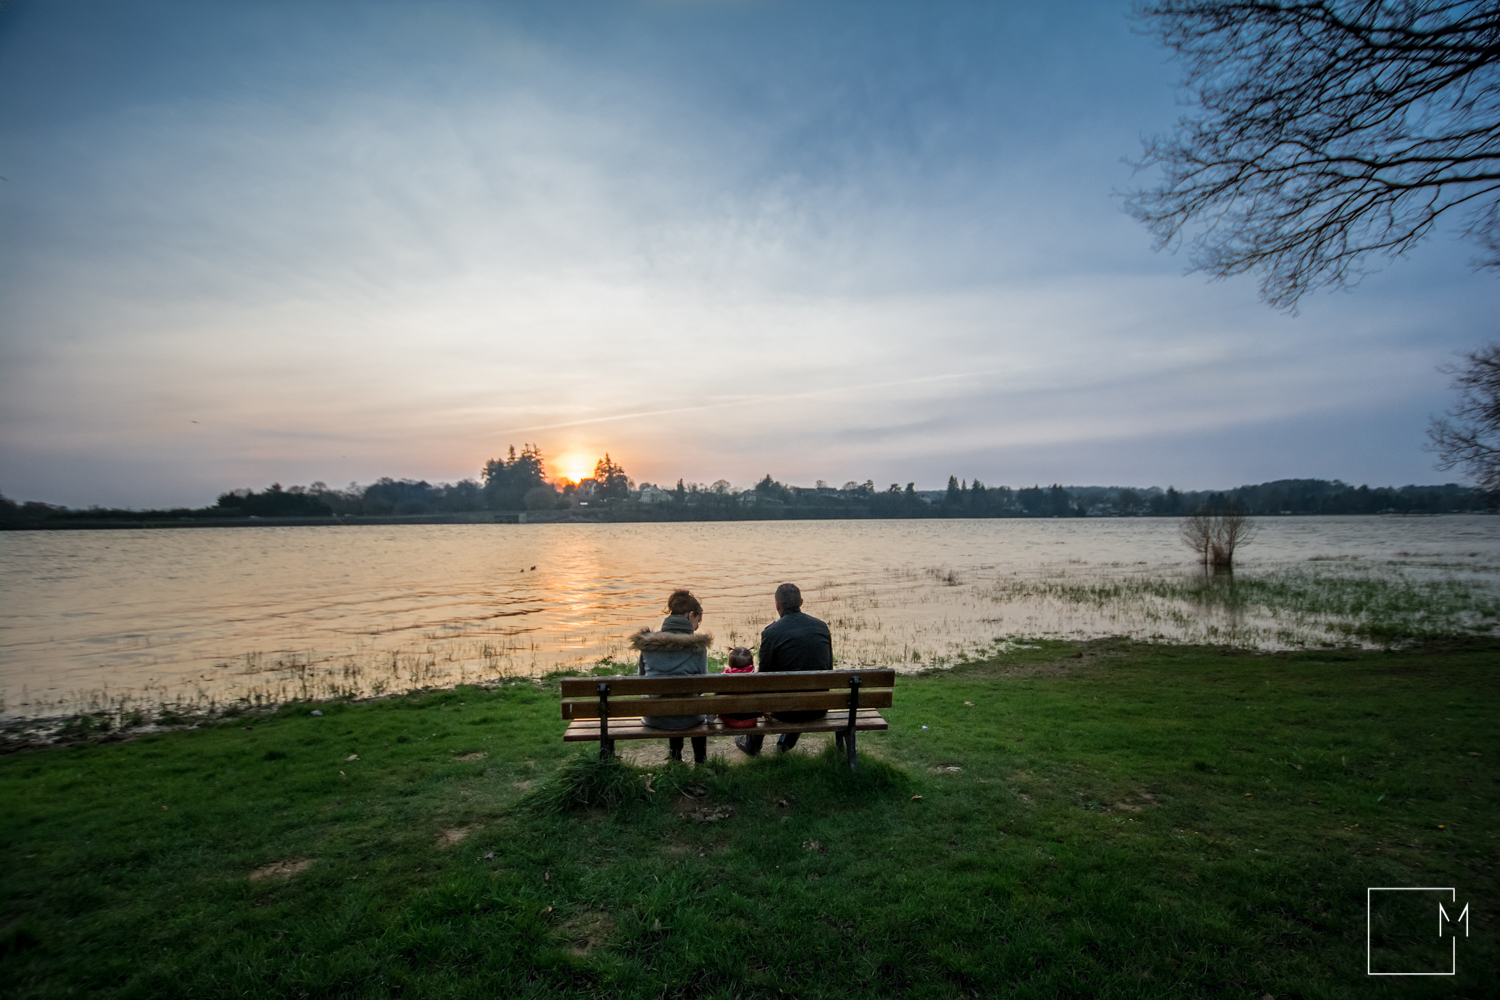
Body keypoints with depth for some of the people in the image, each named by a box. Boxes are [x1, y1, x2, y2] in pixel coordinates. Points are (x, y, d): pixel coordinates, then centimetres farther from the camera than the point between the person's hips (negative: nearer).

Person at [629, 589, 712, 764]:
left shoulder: (647, 642, -1)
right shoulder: (697, 645, -9)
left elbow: (642, 678, 9)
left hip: (653, 718, 3)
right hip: (685, 718, -3)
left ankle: (675, 761, 48)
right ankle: (700, 764, 45)